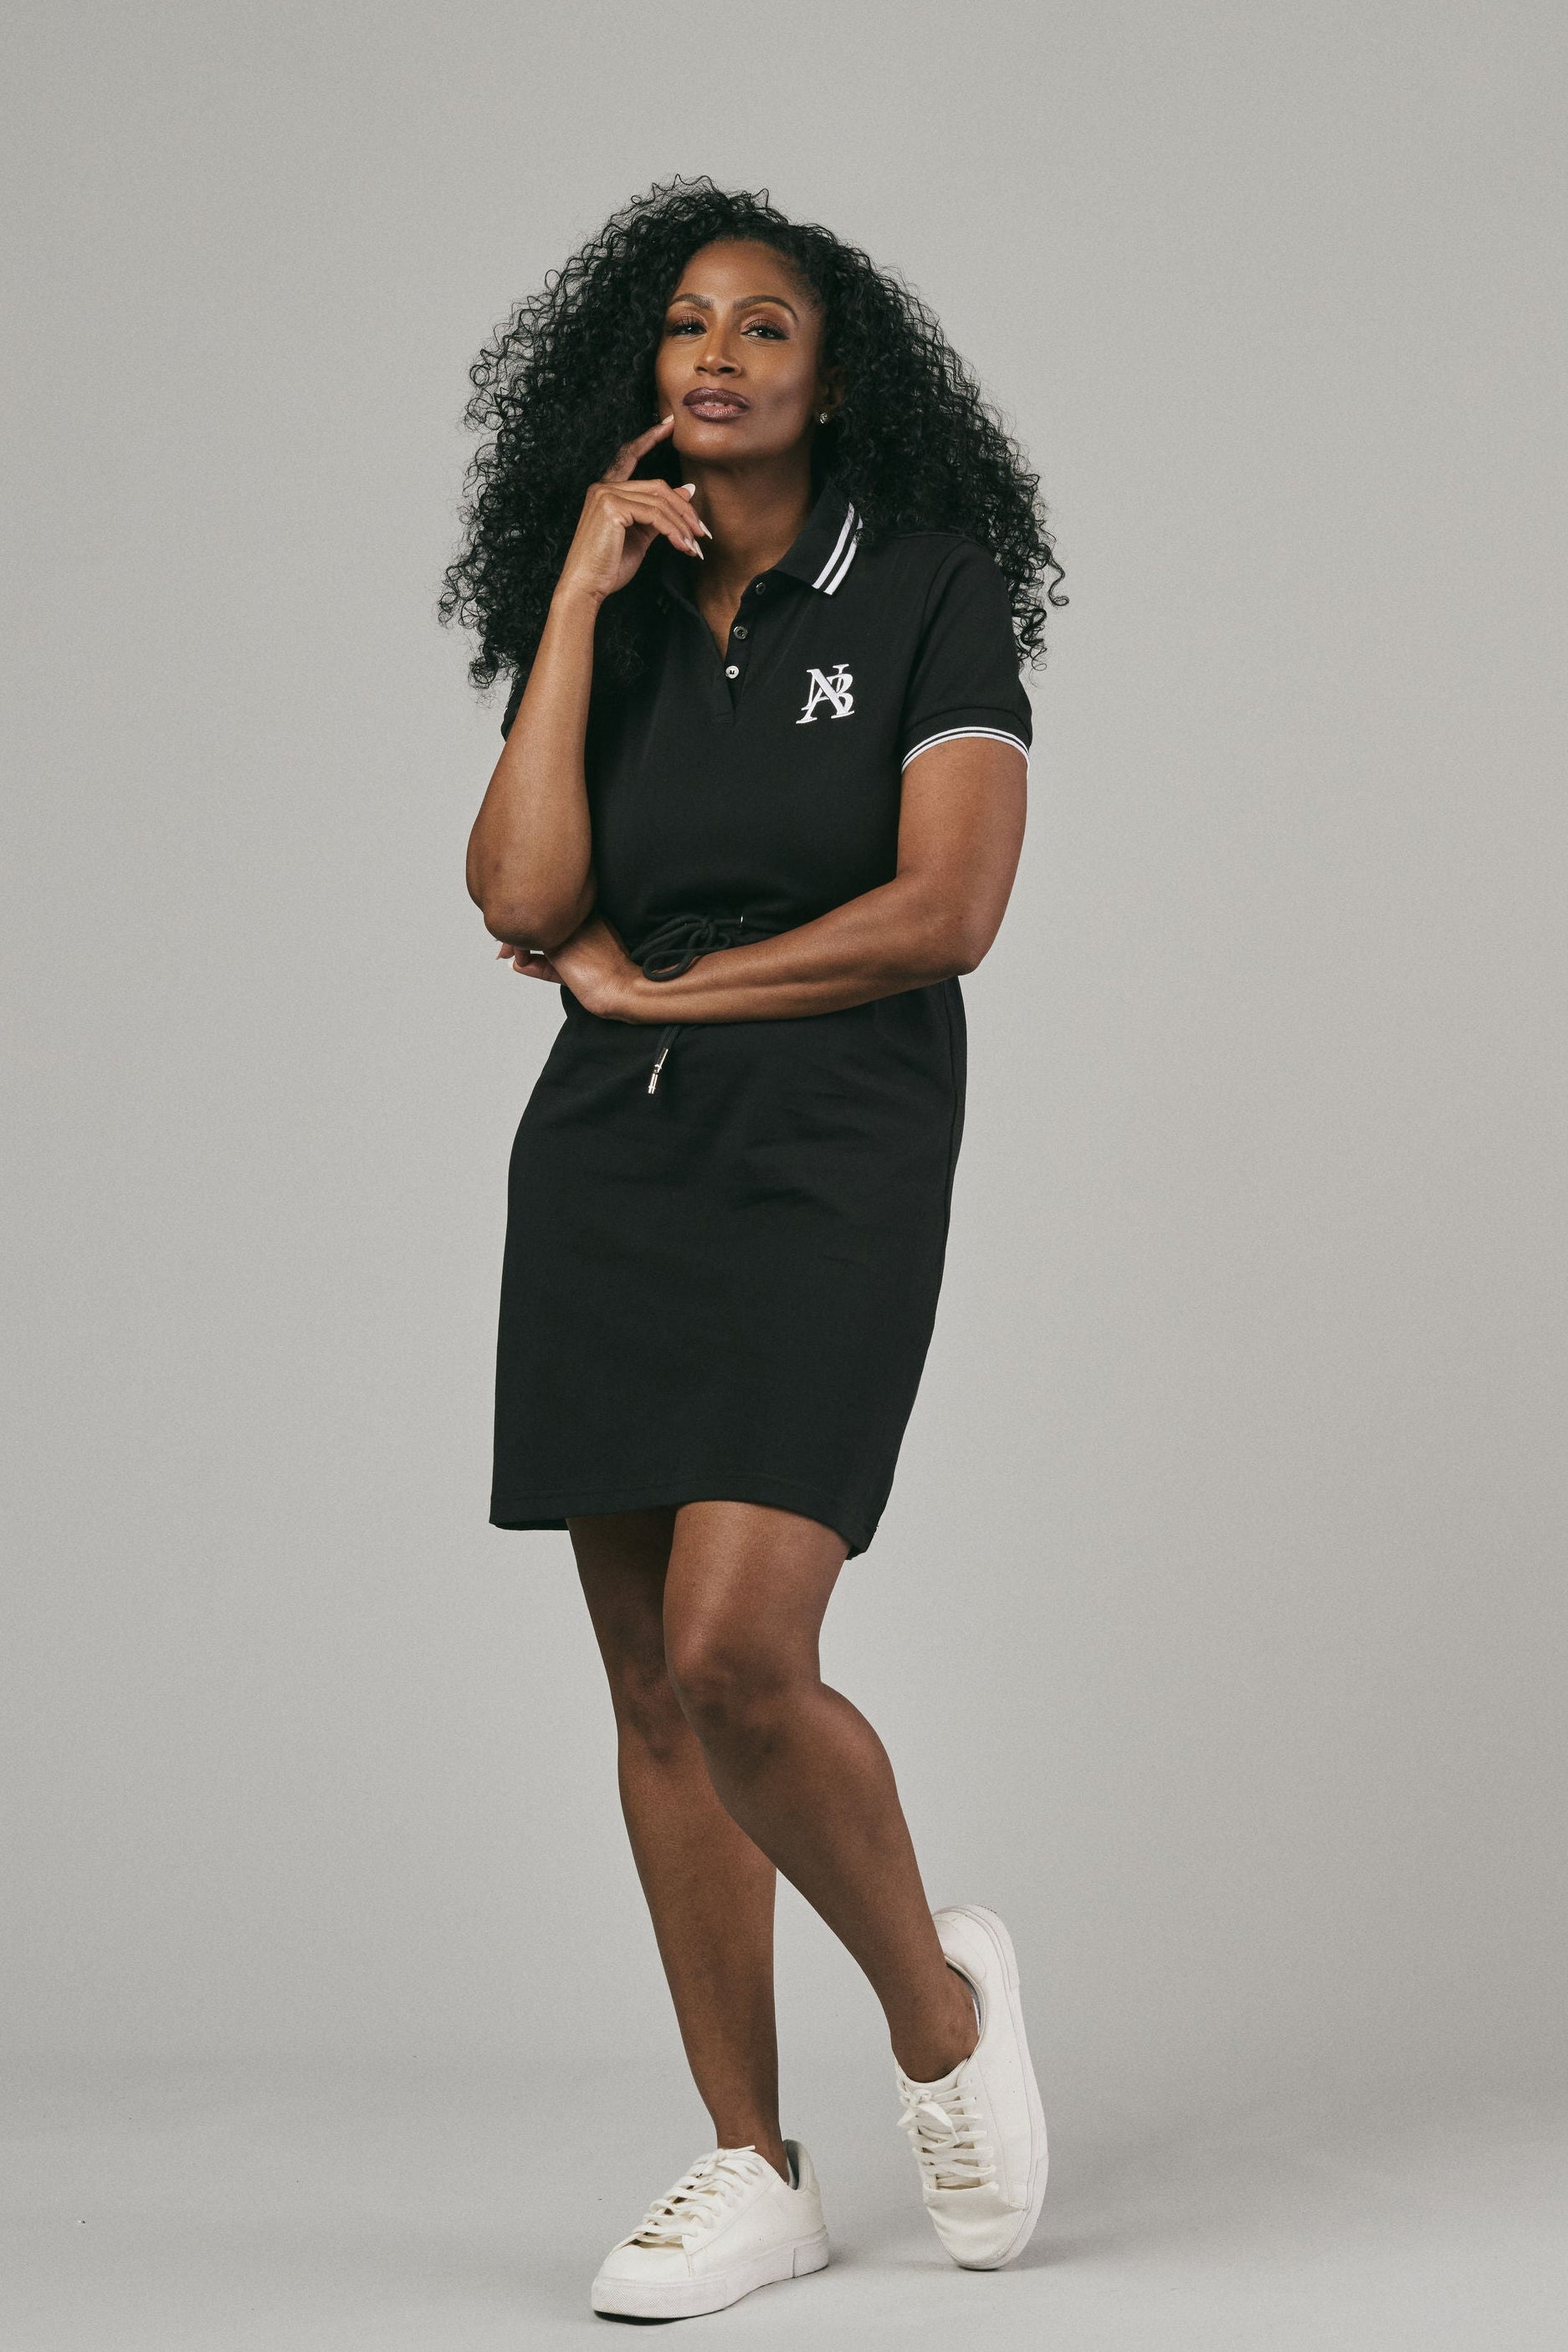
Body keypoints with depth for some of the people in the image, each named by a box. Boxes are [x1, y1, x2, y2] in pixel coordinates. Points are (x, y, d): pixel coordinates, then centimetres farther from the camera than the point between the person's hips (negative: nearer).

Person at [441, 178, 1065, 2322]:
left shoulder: (929, 588, 0)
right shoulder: (604, 613, 12)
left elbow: (946, 912, -11)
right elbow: (524, 896, -4)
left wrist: (657, 981, -3)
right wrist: (583, 596, -4)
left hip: (831, 1155, -5)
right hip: (603, 1163, 5)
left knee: (736, 1656, -19)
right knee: (657, 1690, 5)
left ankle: (938, 1991, 10)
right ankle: (755, 2170, 16)